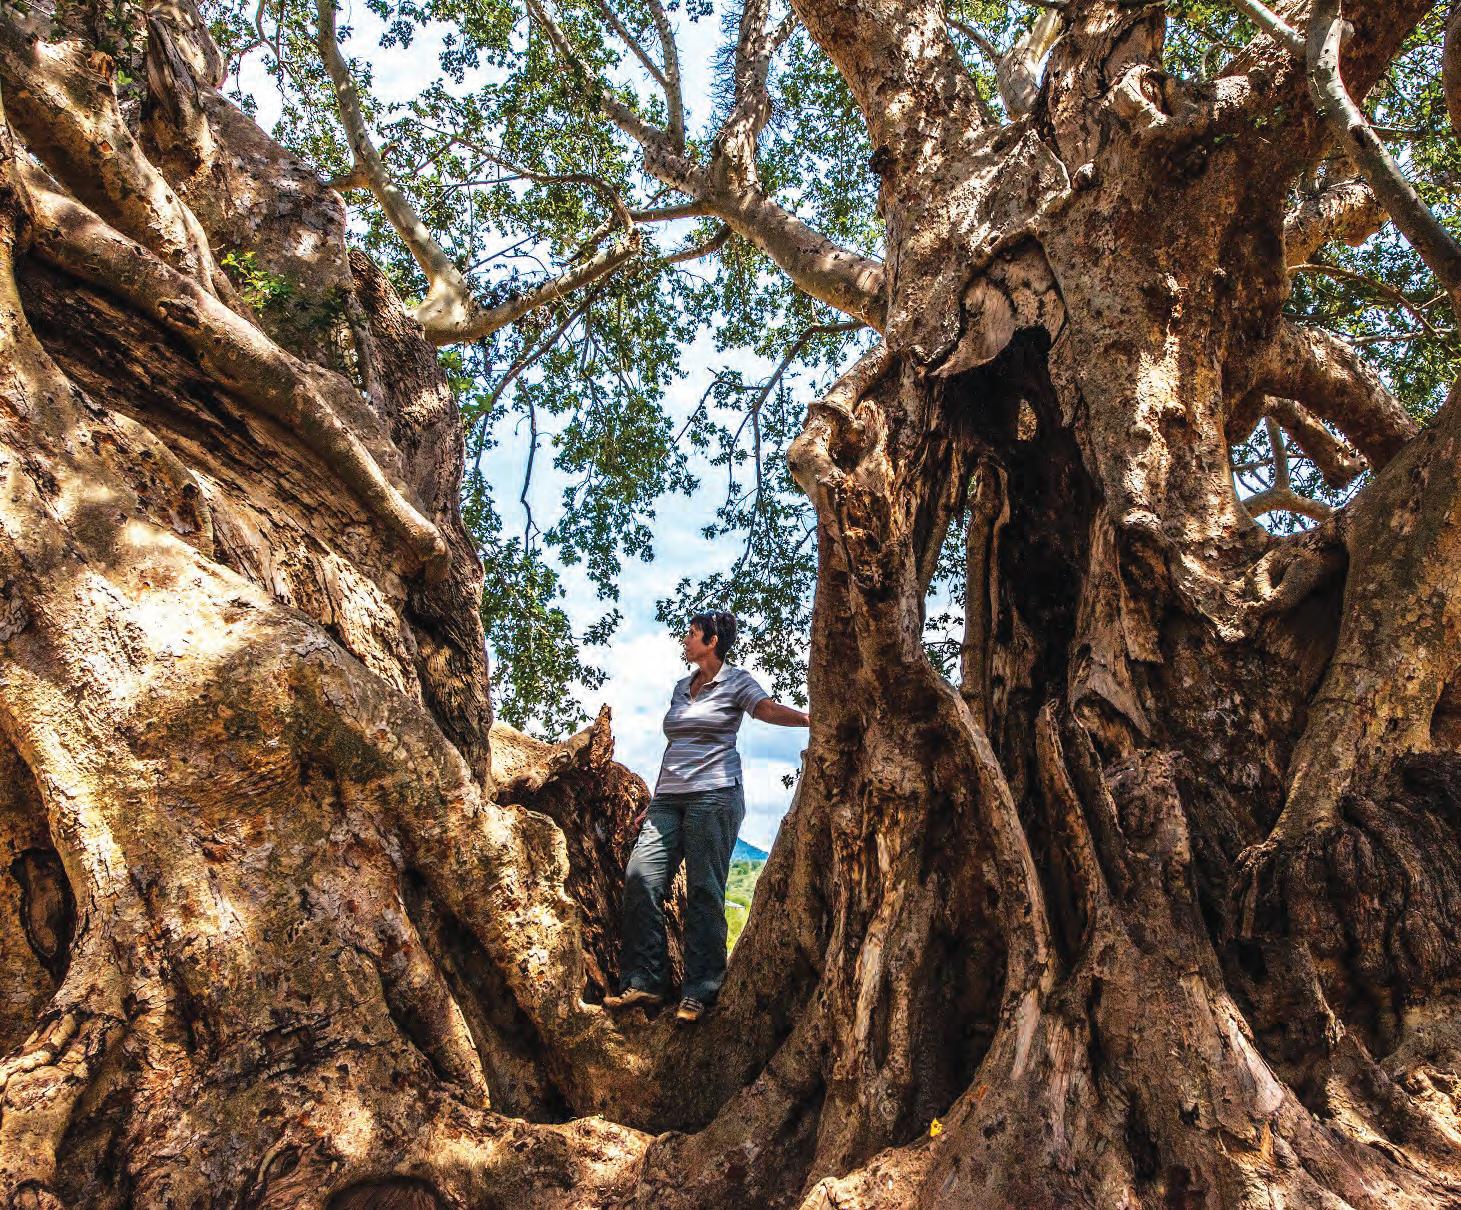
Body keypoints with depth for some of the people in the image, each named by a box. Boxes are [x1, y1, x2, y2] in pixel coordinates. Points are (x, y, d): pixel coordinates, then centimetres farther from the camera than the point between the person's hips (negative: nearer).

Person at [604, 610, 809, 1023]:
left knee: (704, 891, -7)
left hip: (714, 794, -6)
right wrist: (655, 801, 23)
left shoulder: (736, 681, 4)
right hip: (669, 798, 6)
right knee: (641, 876, -7)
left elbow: (769, 709, -13)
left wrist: (811, 718, -31)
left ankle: (699, 993, 1)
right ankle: (644, 983, 0)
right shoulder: (681, 688, 22)